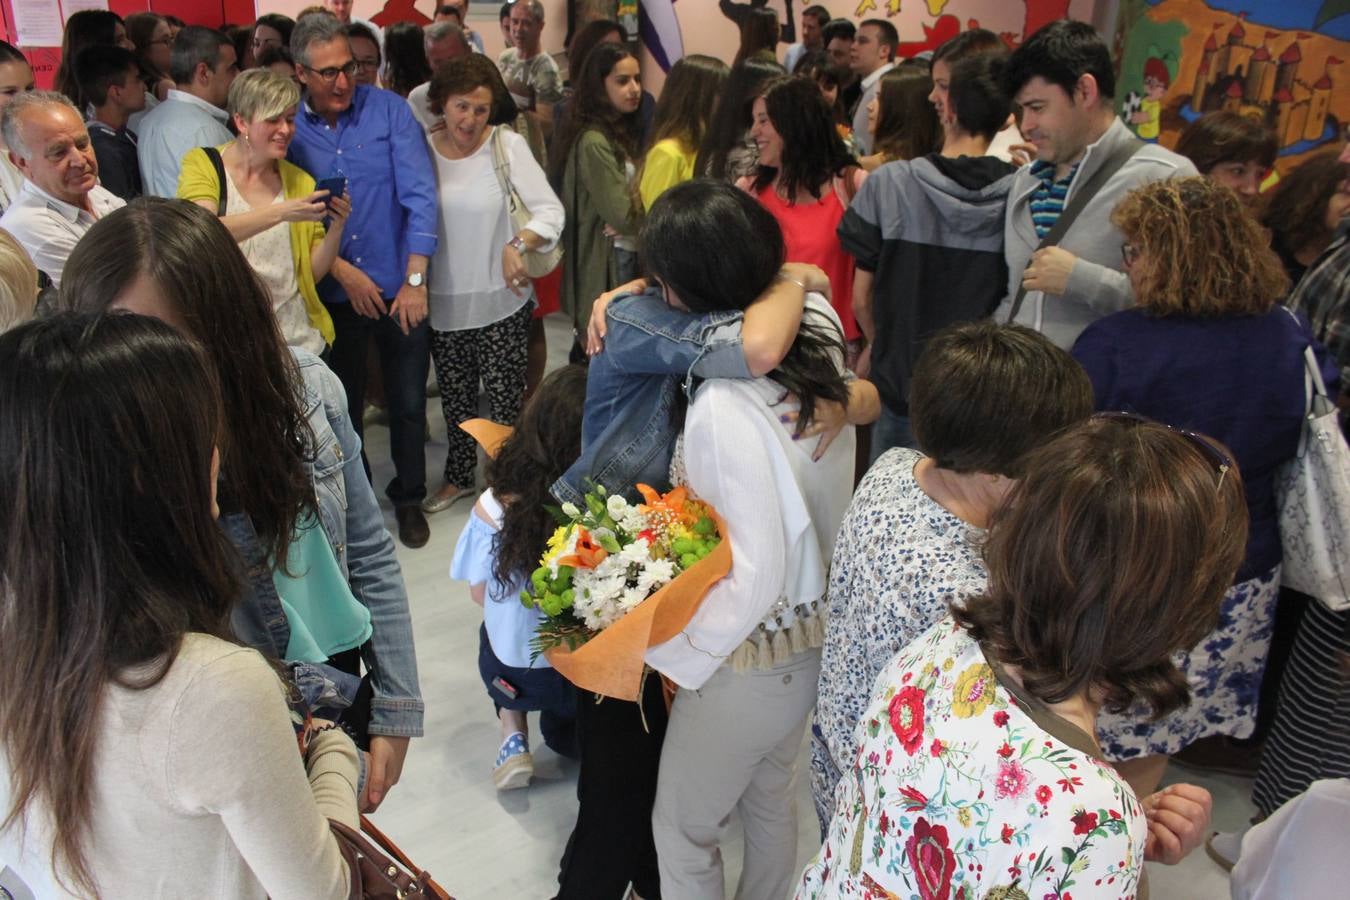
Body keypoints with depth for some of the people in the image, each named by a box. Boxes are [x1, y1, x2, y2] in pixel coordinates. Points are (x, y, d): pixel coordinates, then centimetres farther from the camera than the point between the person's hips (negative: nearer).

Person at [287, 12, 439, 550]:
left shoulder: (389, 110, -7)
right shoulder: (288, 128, -4)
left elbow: (419, 196, -10)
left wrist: (414, 280, -14)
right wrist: (343, 271, -12)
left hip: (400, 289, -1)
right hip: (332, 295, 1)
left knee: (409, 404, 10)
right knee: (343, 406, 16)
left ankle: (408, 498, 32)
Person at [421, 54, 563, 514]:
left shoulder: (507, 145, -8)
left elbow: (551, 210, -12)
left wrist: (517, 245, -27)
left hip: (501, 303, -3)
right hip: (443, 303, 3)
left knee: (505, 399, 2)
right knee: (454, 398, 18)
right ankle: (459, 477, 39)